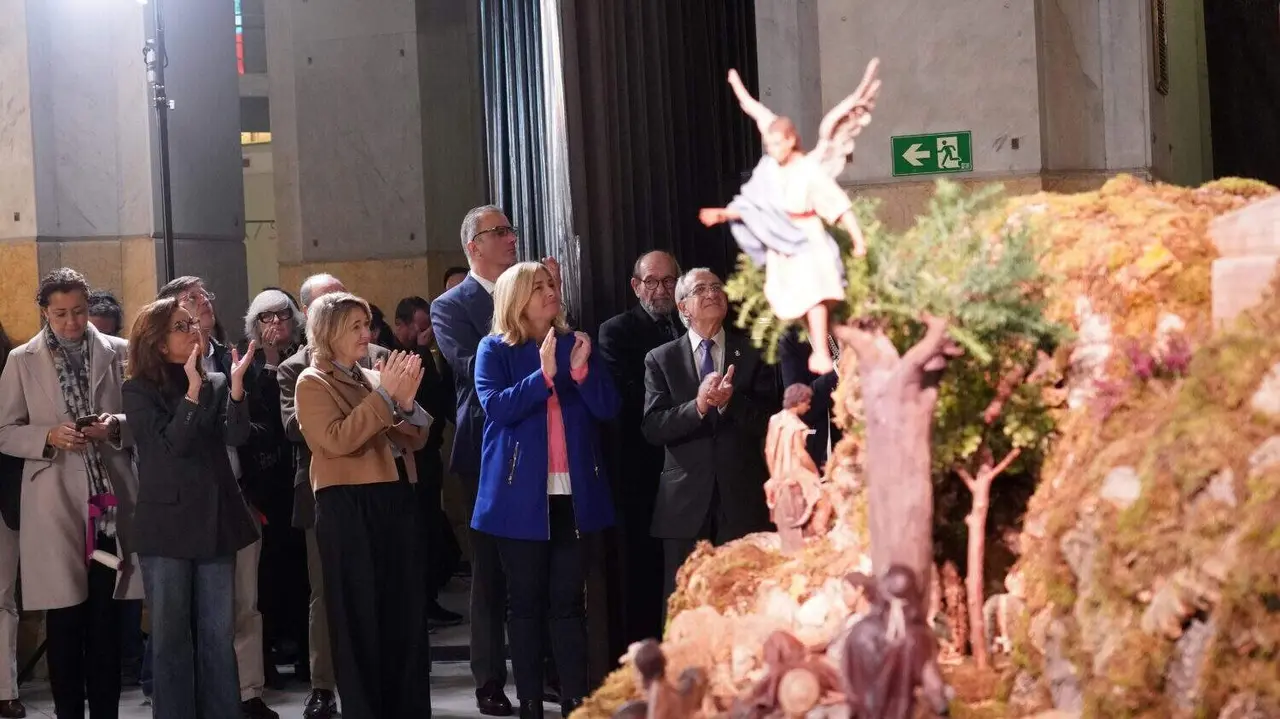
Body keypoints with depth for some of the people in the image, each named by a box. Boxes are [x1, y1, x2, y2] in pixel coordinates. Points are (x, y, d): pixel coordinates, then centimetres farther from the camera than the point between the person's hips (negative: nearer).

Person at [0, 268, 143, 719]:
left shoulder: (117, 353, 5)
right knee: (64, 621, 2)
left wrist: (116, 426, -12)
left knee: (107, 618, 5)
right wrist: (49, 436, -13)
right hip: (54, 501, -1)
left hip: (109, 495, 1)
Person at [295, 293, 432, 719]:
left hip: (395, 499, 6)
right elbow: (338, 440, -17)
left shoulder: (374, 378, 16)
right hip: (348, 507, -6)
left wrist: (405, 402, -6)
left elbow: (416, 439, 13)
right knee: (359, 617, -2)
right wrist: (384, 396, -17)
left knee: (405, 611, 8)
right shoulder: (312, 383, -2)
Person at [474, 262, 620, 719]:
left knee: (569, 601, 3)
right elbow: (495, 407, -13)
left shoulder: (576, 343, 11)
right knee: (525, 602, 2)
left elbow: (608, 408, 3)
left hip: (573, 492, 3)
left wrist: (581, 370, -14)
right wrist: (544, 376, -23)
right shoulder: (495, 350, 2)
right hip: (521, 494, -3)